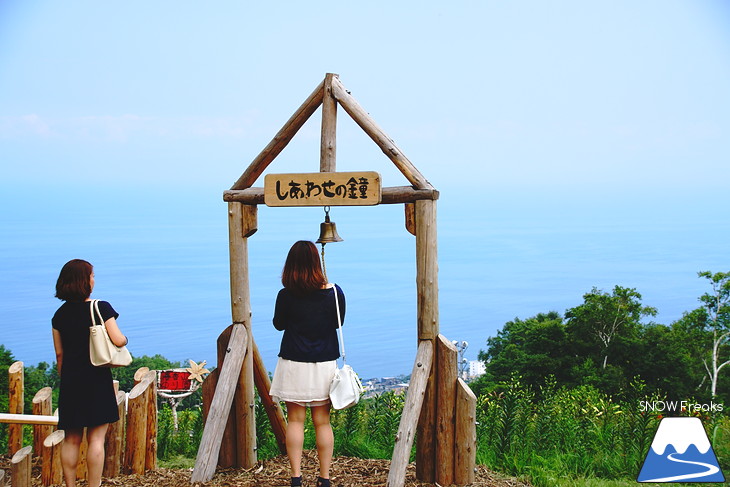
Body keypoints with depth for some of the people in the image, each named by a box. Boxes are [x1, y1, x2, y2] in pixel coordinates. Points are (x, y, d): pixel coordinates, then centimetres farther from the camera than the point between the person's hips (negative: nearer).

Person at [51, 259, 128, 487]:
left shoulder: (60, 314, 7)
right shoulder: (101, 308, -7)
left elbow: (59, 353, 9)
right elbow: (118, 340, -13)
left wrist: (65, 379, 17)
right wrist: (125, 338, 9)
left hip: (70, 381, 4)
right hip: (96, 379, -4)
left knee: (71, 439, 9)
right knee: (96, 438, -1)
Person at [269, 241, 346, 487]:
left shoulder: (286, 295, -11)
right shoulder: (334, 293, -8)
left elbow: (278, 324, 5)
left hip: (294, 363, -1)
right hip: (325, 364, 1)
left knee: (295, 420, 8)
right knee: (322, 421, 9)